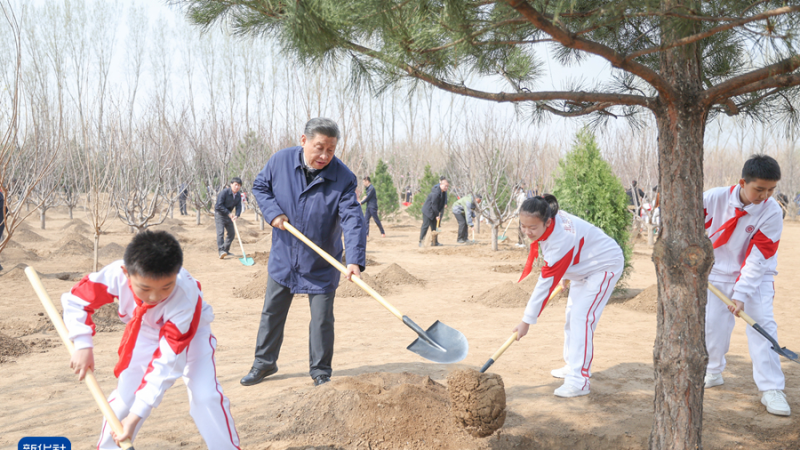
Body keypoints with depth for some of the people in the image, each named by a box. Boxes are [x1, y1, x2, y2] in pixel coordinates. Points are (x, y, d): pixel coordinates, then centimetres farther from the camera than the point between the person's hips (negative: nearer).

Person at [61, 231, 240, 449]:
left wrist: (137, 415, -38)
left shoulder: (186, 299, -42)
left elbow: (166, 362, -38)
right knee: (124, 395, -2)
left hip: (190, 333, -3)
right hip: (145, 334, 3)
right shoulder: (116, 274, -35)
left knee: (205, 396, -20)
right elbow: (75, 301, -17)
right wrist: (83, 346, -30)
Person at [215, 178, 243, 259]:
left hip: (228, 215, 7)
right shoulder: (224, 192, -20)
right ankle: (221, 251, -26)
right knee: (220, 232, -18)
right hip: (219, 213, -7)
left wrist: (236, 215, -22)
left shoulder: (238, 196, 0)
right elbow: (219, 205, -22)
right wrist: (229, 213, -22)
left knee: (232, 233, 9)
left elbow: (238, 207, -2)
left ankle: (226, 250, 21)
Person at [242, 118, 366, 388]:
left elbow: (353, 219, -25)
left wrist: (355, 260, -38)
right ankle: (264, 363, 34)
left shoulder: (343, 178, -18)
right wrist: (273, 212, -14)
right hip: (283, 257, 3)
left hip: (321, 265, -2)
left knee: (322, 319, 4)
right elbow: (260, 187, 6)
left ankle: (321, 371, 22)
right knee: (272, 312, 15)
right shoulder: (280, 161, -10)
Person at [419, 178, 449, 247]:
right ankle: (421, 242, -2)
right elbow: (434, 205, -23)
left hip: (433, 212, 9)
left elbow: (442, 203, 13)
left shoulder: (444, 192, 3)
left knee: (434, 226, 11)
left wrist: (439, 212, 5)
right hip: (428, 211, -9)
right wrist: (437, 215, -16)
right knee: (425, 226, -7)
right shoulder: (436, 193, -26)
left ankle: (434, 242, 17)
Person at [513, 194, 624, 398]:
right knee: (571, 315, 14)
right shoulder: (547, 219, -16)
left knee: (581, 318, -18)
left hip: (605, 266, -10)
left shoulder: (561, 240, -40)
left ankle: (578, 381, -16)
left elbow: (546, 284, -36)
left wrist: (527, 321, -32)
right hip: (583, 266, 10)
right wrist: (565, 277, 17)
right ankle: (572, 366, 28)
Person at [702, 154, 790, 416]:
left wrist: (741, 294, -25)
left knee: (763, 324, -14)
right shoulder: (715, 198, -20)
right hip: (719, 274, 2)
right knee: (713, 325, 6)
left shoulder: (772, 212, -21)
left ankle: (771, 390, -8)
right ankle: (713, 373, 29)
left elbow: (757, 259, -22)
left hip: (756, 277, -1)